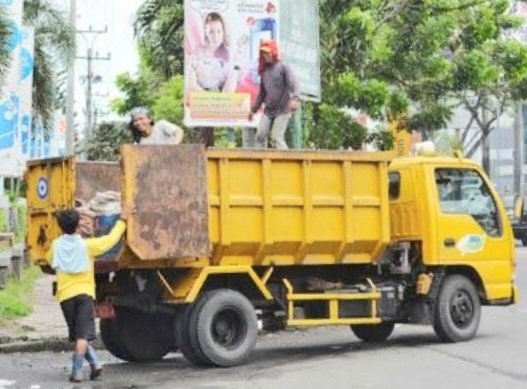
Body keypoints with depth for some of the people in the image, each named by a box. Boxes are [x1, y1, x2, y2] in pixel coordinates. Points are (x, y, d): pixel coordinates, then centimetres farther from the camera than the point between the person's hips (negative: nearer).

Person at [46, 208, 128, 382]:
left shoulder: (56, 246, 4)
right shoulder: (87, 245, -3)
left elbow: (51, 262, 23)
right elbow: (111, 239, 5)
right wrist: (122, 221, 17)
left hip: (66, 295, 2)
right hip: (85, 293, -2)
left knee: (78, 335, 13)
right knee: (82, 335, -4)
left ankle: (94, 363, 5)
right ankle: (76, 371, -11)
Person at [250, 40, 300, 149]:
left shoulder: (283, 67, -3)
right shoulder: (264, 70, 15)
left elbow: (293, 83, -16)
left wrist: (295, 98, -36)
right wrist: (254, 109, 27)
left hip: (283, 109, -6)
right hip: (268, 110, 6)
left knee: (276, 138, -15)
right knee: (260, 135, -2)